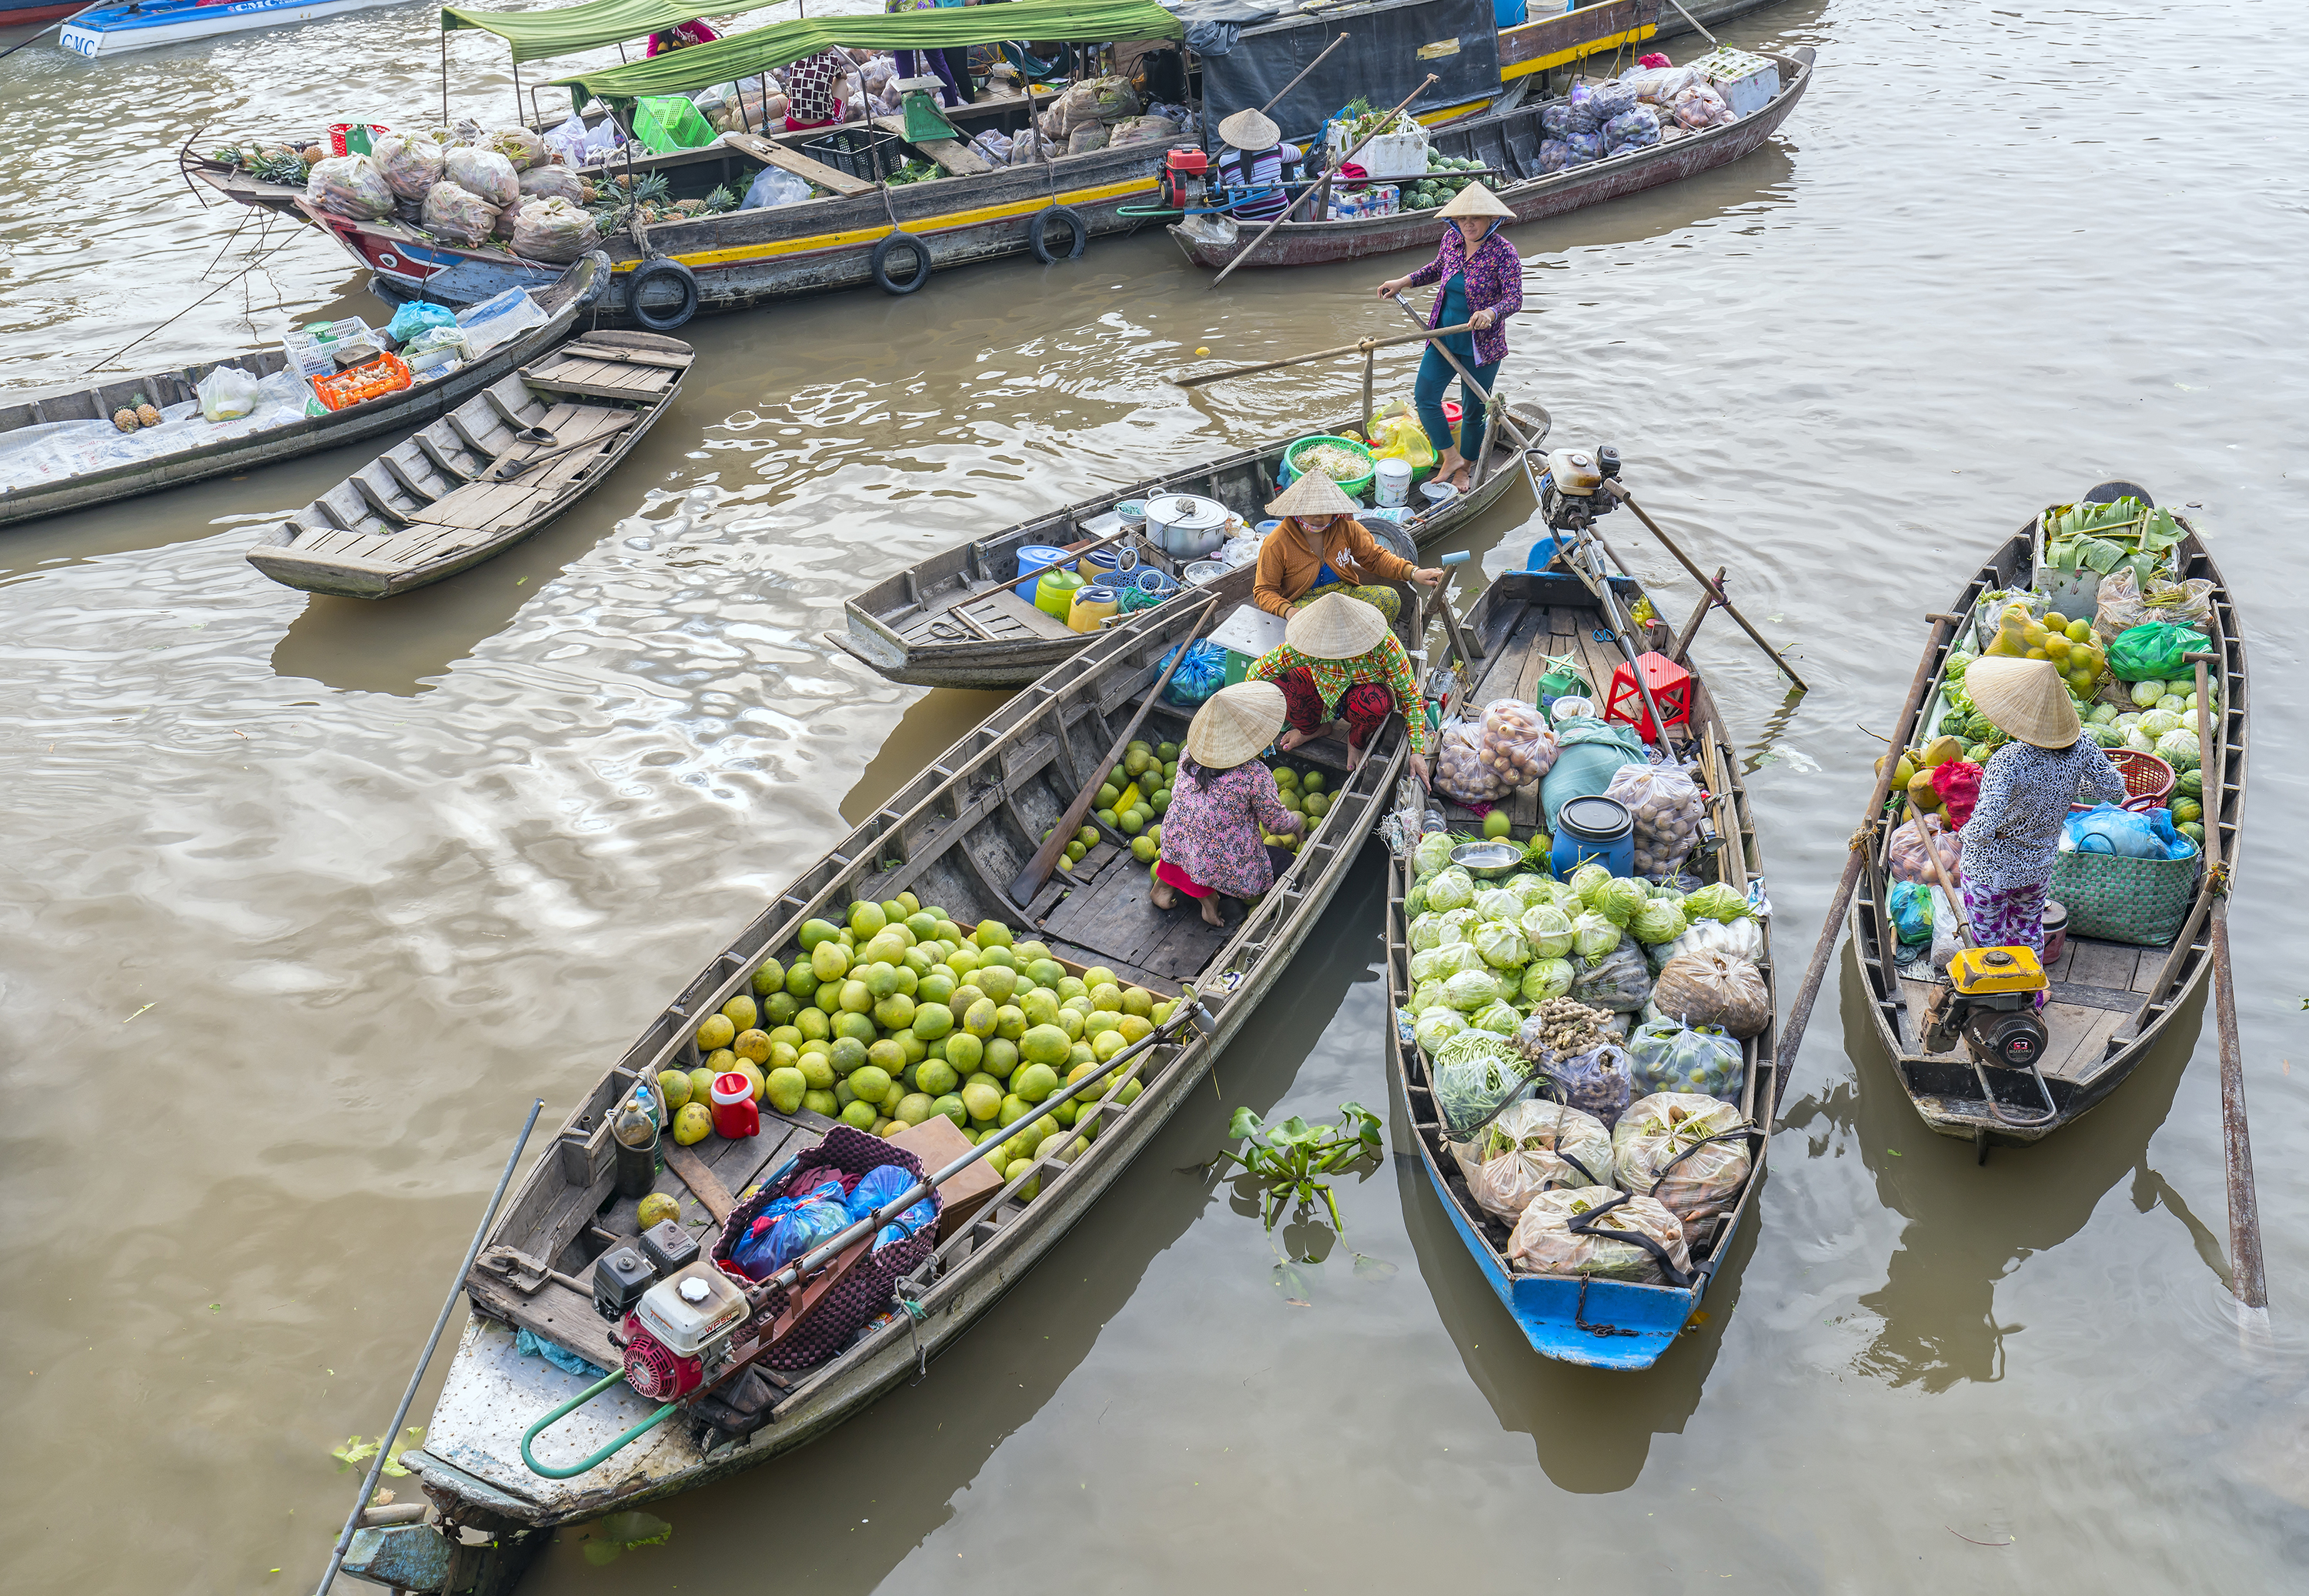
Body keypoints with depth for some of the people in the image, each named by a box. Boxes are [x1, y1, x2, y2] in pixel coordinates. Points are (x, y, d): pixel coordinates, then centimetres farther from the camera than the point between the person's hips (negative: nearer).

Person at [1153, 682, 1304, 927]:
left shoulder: (1189, 754, -6)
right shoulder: (1256, 775, -21)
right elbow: (1276, 823, -7)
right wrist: (1295, 822, 17)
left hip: (1175, 849, 6)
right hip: (1228, 868, -6)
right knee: (1283, 859, 19)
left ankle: (1168, 878, 15)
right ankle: (1207, 890, 1)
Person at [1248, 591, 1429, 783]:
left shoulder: (1384, 645, -34)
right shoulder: (1309, 644, -31)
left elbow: (1411, 696, -23)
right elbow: (1257, 671, -21)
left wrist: (1417, 752, -27)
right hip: (1325, 692, 2)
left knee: (1372, 703, -40)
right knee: (1276, 681, -27)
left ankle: (1357, 741, -1)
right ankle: (1313, 728, 6)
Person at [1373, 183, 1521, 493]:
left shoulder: (1503, 253, -18)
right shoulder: (1451, 240, -1)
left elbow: (1514, 298, -24)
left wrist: (1490, 312, -43)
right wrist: (1404, 282, 15)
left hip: (1481, 346, -5)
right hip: (1444, 338, 5)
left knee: (1473, 409, 7)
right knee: (1424, 397, -2)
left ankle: (1465, 467, 31)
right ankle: (1450, 457, 16)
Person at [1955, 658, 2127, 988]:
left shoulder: (2009, 763, -37)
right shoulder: (2079, 744, -19)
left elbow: (1984, 827, -42)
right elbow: (2114, 788, -4)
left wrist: (1965, 835, -20)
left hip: (1990, 867, -6)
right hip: (2040, 863, 6)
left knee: (1986, 936, 19)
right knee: (2028, 928, 31)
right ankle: (2030, 996, 51)